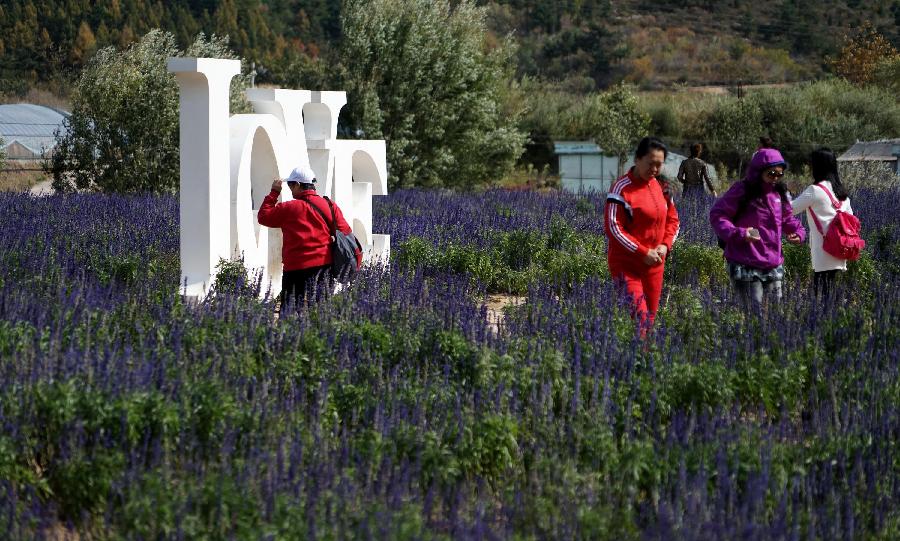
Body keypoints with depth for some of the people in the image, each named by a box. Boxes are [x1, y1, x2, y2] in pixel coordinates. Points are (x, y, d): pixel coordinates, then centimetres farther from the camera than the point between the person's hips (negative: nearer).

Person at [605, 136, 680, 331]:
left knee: (650, 317, 10)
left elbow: (673, 219, 18)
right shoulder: (622, 189, -12)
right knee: (638, 316, -17)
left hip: (654, 263, 7)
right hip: (626, 262, -7)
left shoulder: (661, 187, 10)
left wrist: (665, 245, -2)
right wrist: (643, 252, -17)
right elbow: (614, 228, -15)